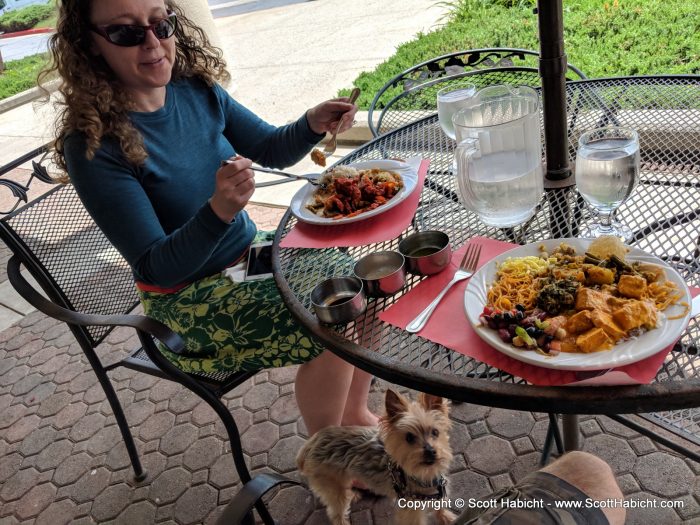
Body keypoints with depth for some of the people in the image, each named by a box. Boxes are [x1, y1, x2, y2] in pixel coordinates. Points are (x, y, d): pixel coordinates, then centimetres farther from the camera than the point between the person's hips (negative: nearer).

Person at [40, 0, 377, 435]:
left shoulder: (197, 91, -6)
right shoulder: (93, 144, -22)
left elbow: (272, 150, 7)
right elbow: (158, 268, -23)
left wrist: (313, 125, -14)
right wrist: (220, 210, -39)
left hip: (250, 252, 7)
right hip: (185, 300, -6)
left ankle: (356, 414, 17)